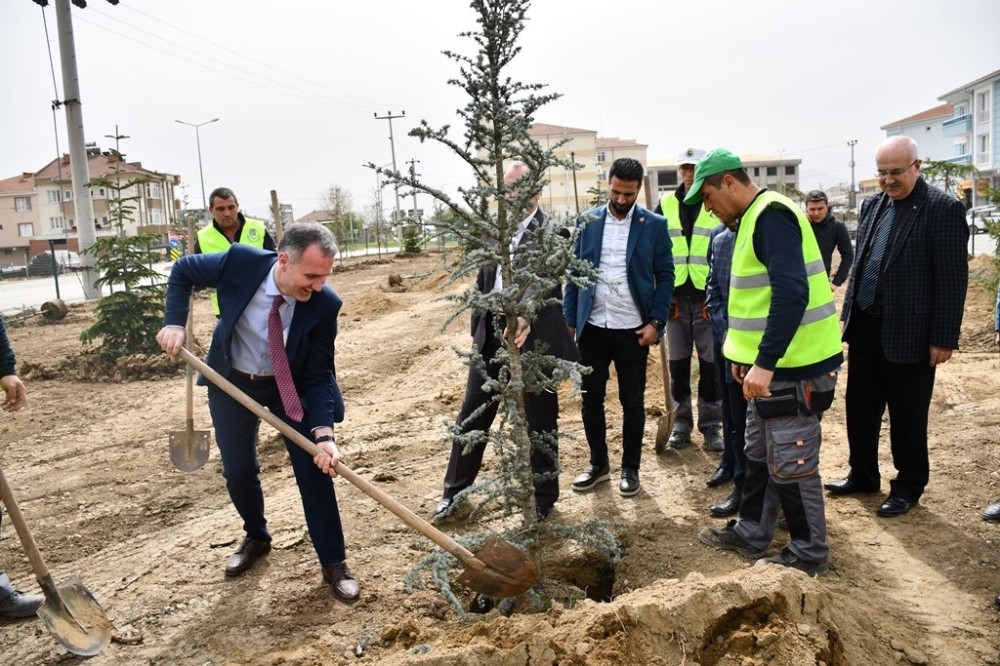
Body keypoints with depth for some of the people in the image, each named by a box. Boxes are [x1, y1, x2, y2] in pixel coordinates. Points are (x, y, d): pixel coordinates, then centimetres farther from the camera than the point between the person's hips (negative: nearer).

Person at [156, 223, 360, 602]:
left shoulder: (325, 304, -28)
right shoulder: (240, 263, -28)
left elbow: (319, 376, -22)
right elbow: (182, 270, -7)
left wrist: (323, 433, -33)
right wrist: (174, 323, -19)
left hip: (291, 386, -1)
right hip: (232, 381, 1)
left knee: (313, 468, -4)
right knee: (238, 471, 11)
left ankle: (333, 562, 11)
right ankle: (256, 538, 39)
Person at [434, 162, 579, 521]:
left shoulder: (549, 232, -10)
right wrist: (478, 331, 14)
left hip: (533, 339, -6)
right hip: (490, 337, 6)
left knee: (539, 420, 8)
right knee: (472, 414, 12)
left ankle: (544, 497, 26)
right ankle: (454, 490, 28)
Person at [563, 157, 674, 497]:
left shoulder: (654, 225, -2)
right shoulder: (586, 222, 3)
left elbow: (665, 276, -1)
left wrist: (655, 322, -9)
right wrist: (569, 320, 2)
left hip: (633, 329, -2)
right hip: (592, 328, 2)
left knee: (632, 402, 9)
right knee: (590, 399, 9)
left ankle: (630, 468, 24)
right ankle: (598, 463, 27)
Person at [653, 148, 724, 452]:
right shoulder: (665, 204, 7)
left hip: (710, 296, -2)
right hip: (675, 296, 2)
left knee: (711, 363, 4)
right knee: (678, 363, 9)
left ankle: (711, 425, 16)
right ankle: (682, 422, 22)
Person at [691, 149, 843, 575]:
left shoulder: (771, 216, -17)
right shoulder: (753, 219, 14)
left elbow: (792, 293, -28)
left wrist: (765, 361, -29)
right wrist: (746, 356, 20)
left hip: (791, 365, -10)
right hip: (766, 363, 10)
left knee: (792, 463, 2)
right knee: (760, 455, 19)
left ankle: (809, 553, 18)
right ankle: (751, 533, 33)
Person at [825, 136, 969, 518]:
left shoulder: (943, 209, -11)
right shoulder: (872, 205, 10)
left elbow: (953, 279, -13)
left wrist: (944, 339, -15)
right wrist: (848, 314, 13)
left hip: (908, 331, -6)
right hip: (865, 325, 7)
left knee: (907, 415, 7)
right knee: (860, 407, 15)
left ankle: (908, 487, 25)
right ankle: (862, 475, 32)